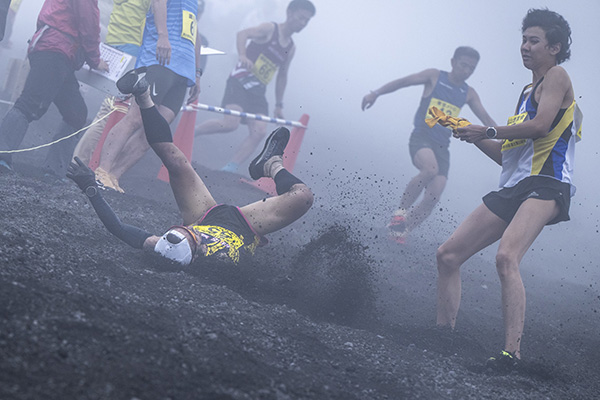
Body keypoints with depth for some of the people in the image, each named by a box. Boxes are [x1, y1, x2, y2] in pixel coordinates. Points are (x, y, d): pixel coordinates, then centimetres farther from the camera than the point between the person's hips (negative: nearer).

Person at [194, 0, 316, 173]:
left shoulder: (290, 48, 16)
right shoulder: (270, 29, -3)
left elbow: (282, 76, 24)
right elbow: (243, 34, -18)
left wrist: (279, 105, 21)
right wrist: (242, 55, -36)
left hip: (258, 92, 7)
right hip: (240, 82, -7)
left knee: (259, 132, -12)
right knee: (231, 123, -24)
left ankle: (229, 169, -10)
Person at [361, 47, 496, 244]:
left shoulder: (469, 93, 13)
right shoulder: (435, 76, 2)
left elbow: (486, 119, 15)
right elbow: (403, 81, -2)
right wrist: (376, 93, -11)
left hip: (442, 146, 5)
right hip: (421, 137, -4)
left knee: (434, 197, -10)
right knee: (430, 168, -36)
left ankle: (401, 230, 7)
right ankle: (401, 210, -19)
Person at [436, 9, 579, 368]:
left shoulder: (557, 77, 2)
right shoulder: (527, 92, 27)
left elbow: (540, 126, -16)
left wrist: (489, 131, -7)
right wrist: (474, 136, 17)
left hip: (546, 184, -9)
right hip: (513, 189, 9)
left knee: (506, 257, -33)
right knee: (448, 255, 3)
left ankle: (513, 351, -37)